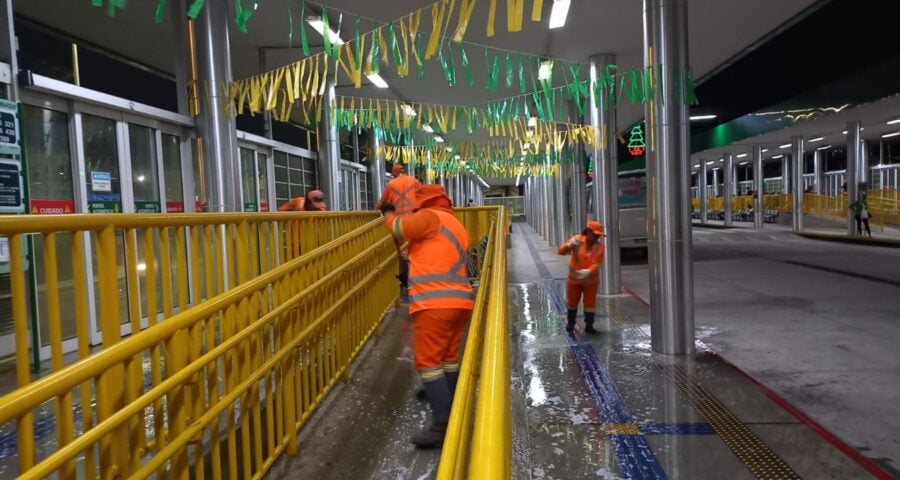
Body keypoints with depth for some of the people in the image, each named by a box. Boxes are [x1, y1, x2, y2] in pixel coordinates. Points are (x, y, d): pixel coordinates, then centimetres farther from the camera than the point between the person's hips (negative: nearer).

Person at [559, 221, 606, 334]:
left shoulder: (600, 246, -13)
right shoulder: (577, 240, -14)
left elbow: (596, 263, -20)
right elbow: (561, 251, -16)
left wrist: (588, 271, -41)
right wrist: (570, 245, -37)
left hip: (591, 280, 0)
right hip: (574, 278, 1)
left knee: (590, 303, 4)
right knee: (572, 301, 16)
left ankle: (589, 325, 19)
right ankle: (570, 322, 39)